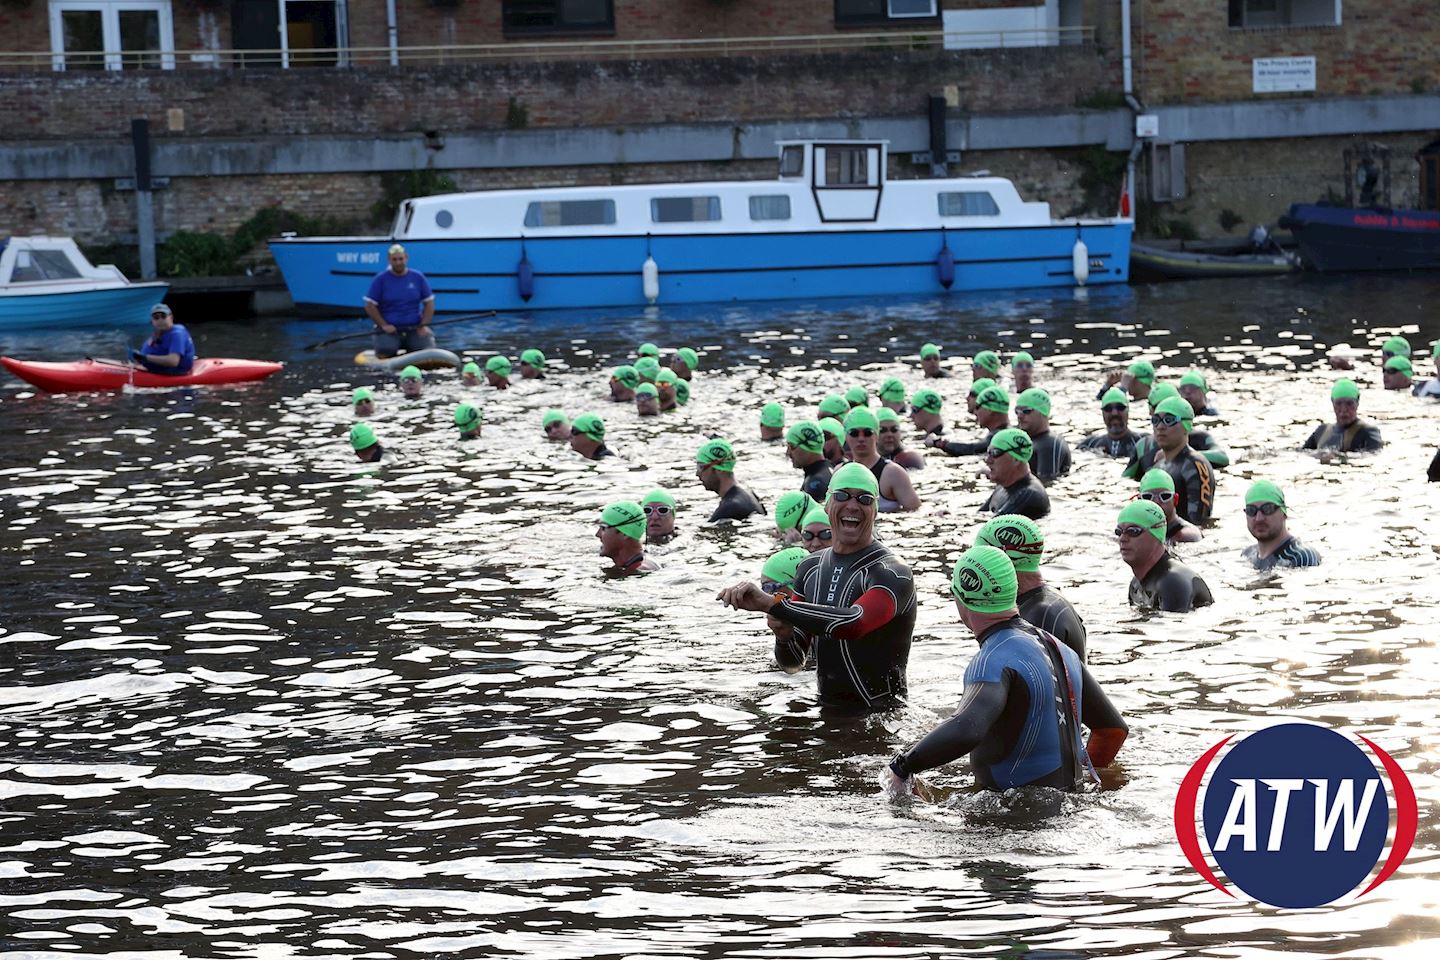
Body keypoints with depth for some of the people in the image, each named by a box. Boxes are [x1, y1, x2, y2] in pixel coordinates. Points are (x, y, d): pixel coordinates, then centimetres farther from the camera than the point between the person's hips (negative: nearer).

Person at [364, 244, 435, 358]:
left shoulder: (418, 277, 7)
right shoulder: (380, 279, 0)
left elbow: (429, 303, 10)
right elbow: (370, 306, -1)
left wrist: (424, 325, -4)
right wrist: (384, 325, -12)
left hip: (414, 328, 2)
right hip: (389, 329, -2)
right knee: (384, 354, -26)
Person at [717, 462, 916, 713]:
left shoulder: (891, 573, -10)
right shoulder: (811, 567, 12)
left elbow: (854, 623, -32)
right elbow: (792, 664, 14)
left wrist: (771, 603, -31)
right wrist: (784, 637, -10)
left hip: (880, 717, -6)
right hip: (827, 711, 7)